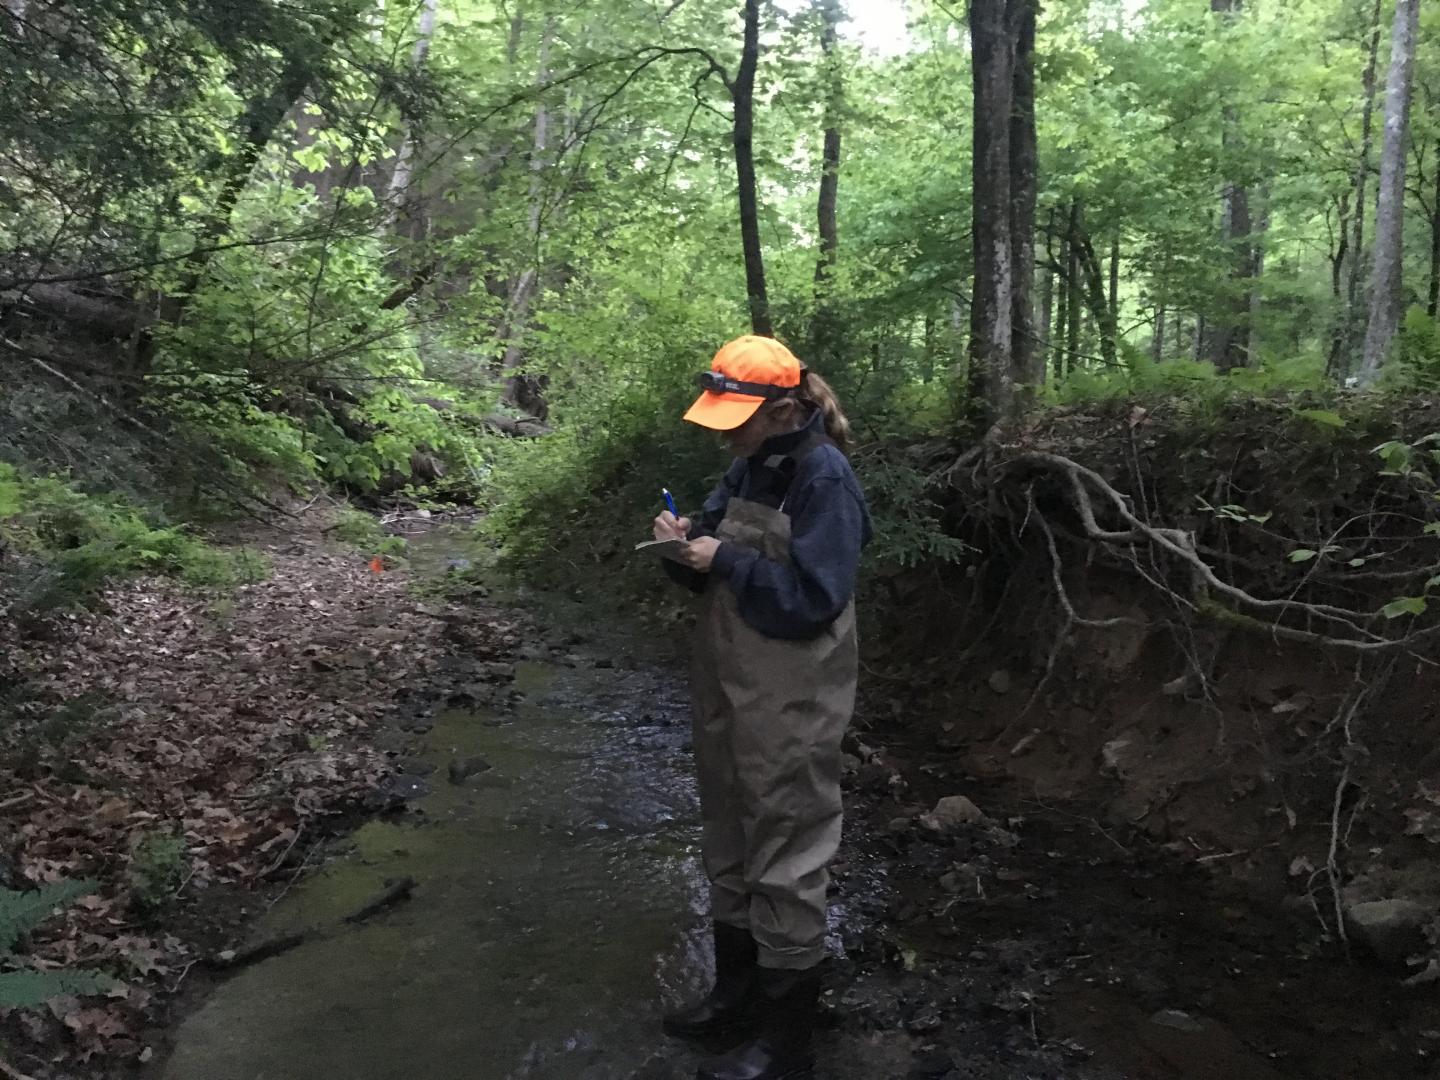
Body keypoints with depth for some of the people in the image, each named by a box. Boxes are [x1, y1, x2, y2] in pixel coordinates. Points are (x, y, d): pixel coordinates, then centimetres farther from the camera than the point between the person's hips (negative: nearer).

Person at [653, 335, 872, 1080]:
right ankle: (737, 990, 39)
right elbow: (718, 571, 13)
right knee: (730, 847, 20)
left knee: (784, 861, 3)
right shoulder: (749, 467, 6)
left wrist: (725, 560, -19)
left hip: (788, 709, -8)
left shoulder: (824, 477, -18)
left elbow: (813, 601, -21)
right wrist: (685, 543, -7)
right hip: (726, 690, 8)